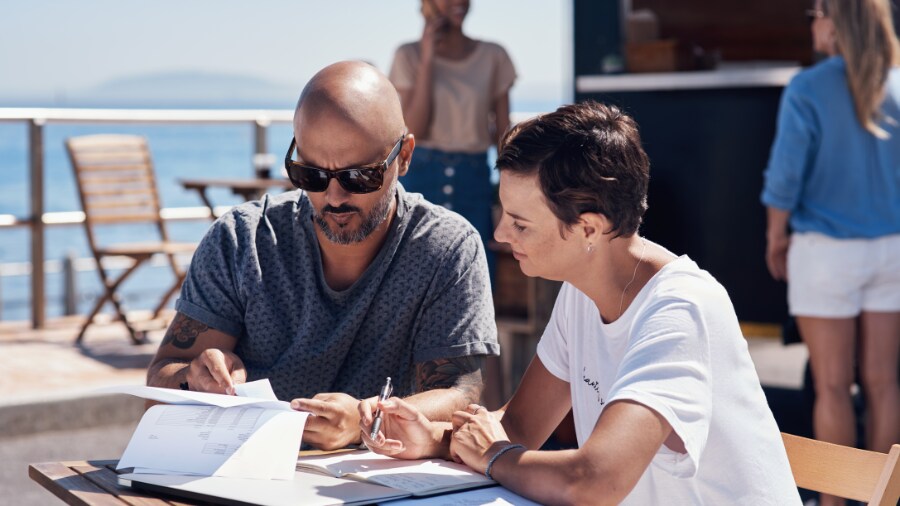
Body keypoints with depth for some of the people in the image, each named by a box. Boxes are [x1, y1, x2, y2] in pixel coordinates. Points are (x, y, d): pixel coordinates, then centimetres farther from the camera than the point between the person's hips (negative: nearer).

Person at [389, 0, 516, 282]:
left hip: (474, 182, 1)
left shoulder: (493, 57, 5)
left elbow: (504, 134, 8)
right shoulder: (410, 56, 1)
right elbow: (414, 130, -9)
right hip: (422, 178, -1)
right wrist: (427, 61, -11)